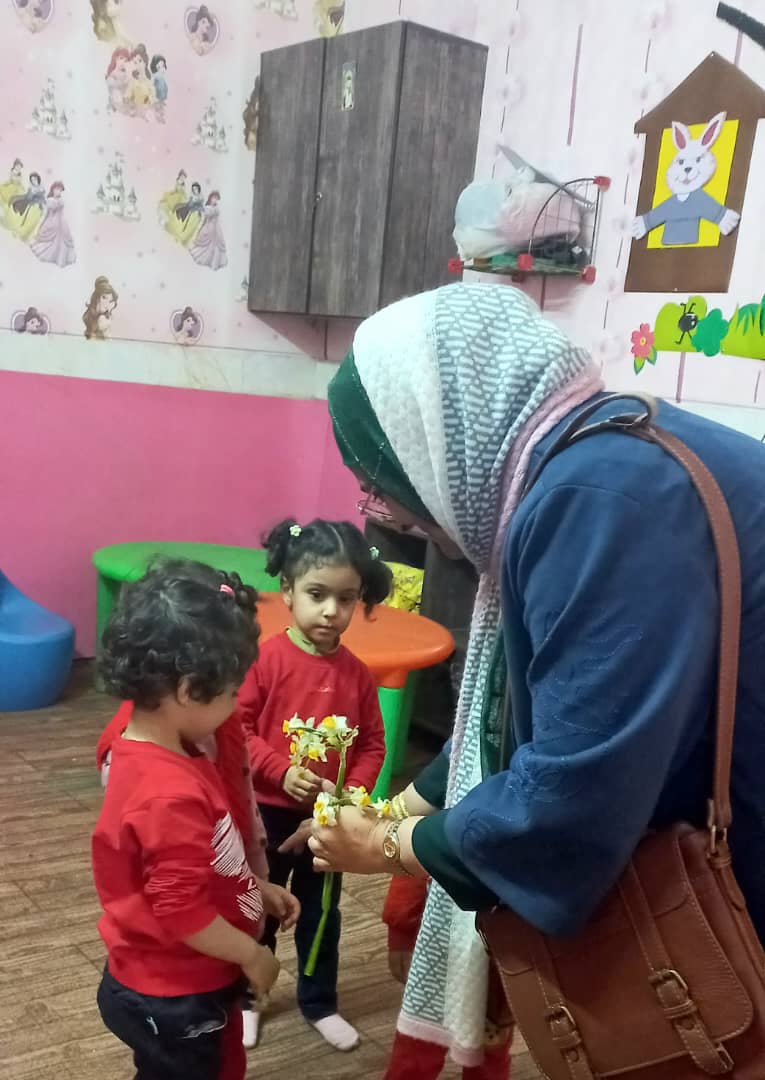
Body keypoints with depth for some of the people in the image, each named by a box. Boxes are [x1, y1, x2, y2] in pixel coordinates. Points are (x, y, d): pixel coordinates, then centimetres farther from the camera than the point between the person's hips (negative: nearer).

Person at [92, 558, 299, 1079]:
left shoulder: (144, 750, -4)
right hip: (172, 998, -8)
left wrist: (256, 889, 7)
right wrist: (251, 955, -14)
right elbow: (182, 911, -29)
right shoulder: (172, 793, -34)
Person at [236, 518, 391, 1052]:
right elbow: (236, 729, -15)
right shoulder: (266, 659, -18)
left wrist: (352, 792, -15)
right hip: (267, 812, -3)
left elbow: (372, 745, -1)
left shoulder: (357, 673, -7)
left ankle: (320, 1003, 40)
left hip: (328, 818, 3)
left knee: (321, 913, 19)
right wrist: (280, 771, -25)